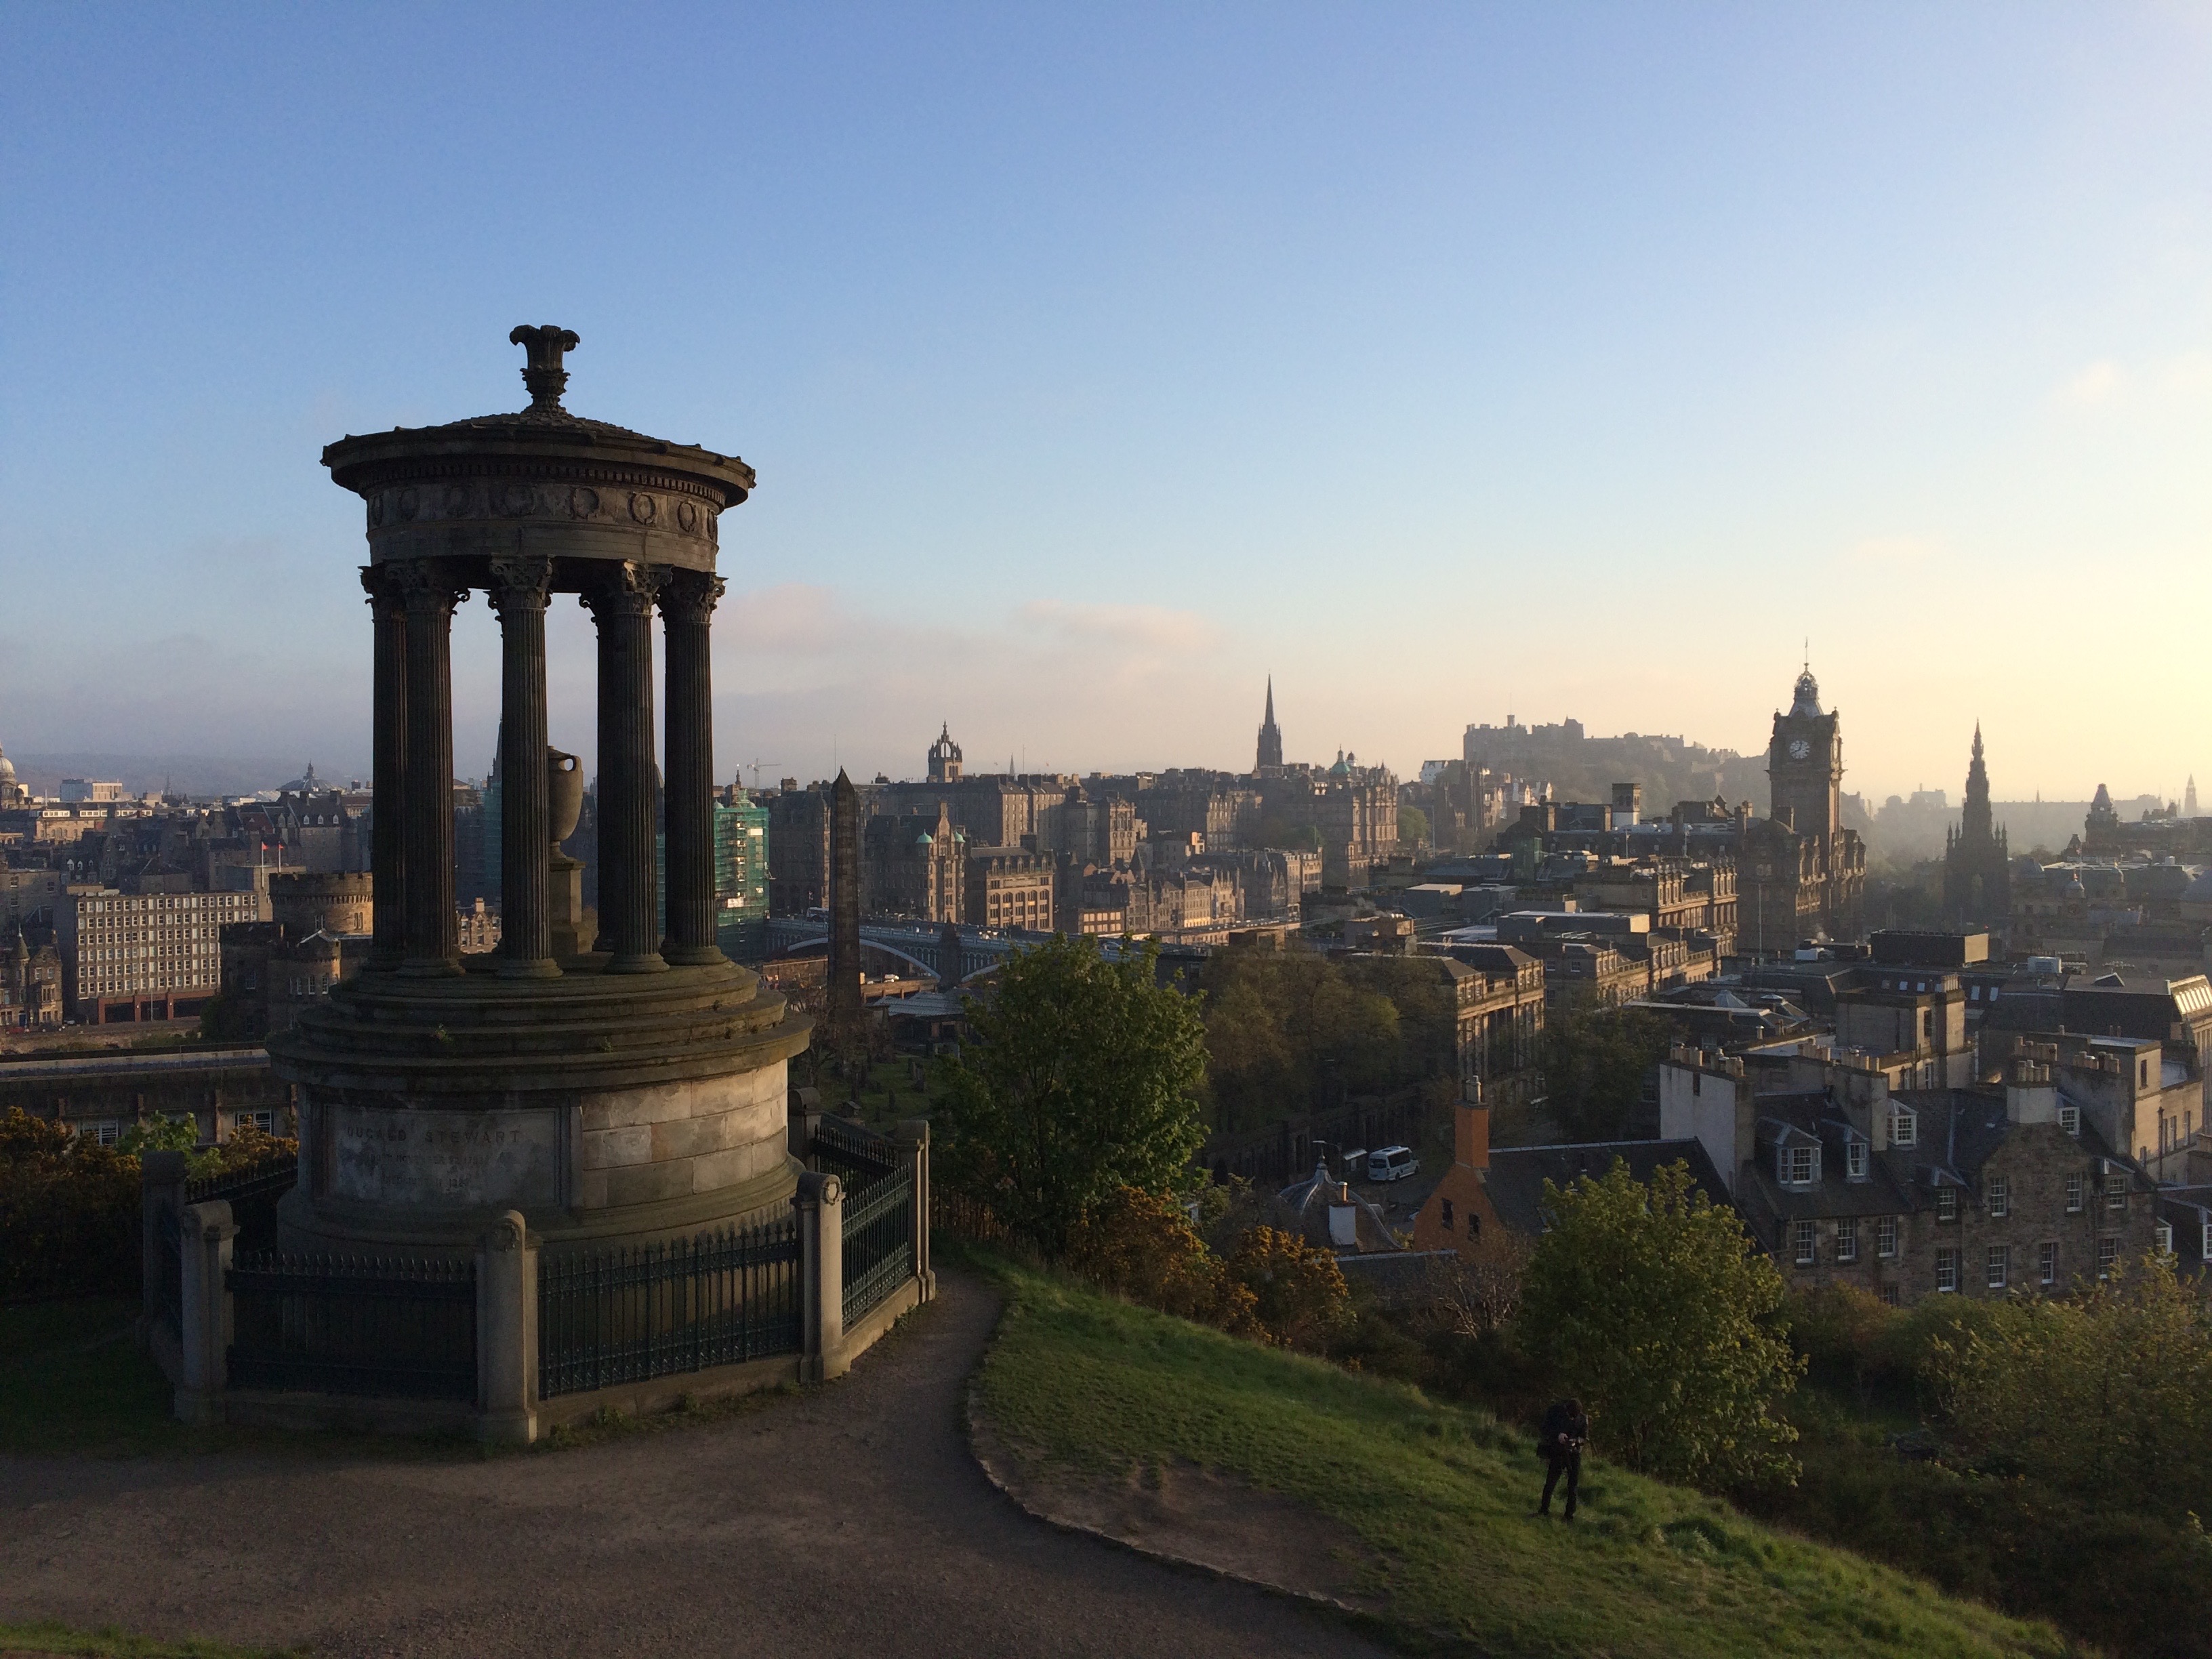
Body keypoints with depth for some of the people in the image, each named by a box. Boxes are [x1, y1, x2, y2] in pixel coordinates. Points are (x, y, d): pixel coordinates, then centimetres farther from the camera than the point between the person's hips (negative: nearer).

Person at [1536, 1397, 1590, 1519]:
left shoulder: (1583, 1420, -5)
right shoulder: (1557, 1413, -9)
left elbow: (1585, 1439, -4)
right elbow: (1545, 1429, -8)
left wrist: (1576, 1441, -24)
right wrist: (1558, 1434, -25)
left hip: (1574, 1455, 1)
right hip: (1558, 1453, -1)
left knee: (1574, 1485, 1)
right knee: (1551, 1482, -3)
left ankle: (1570, 1513, 11)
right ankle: (1544, 1509, 9)